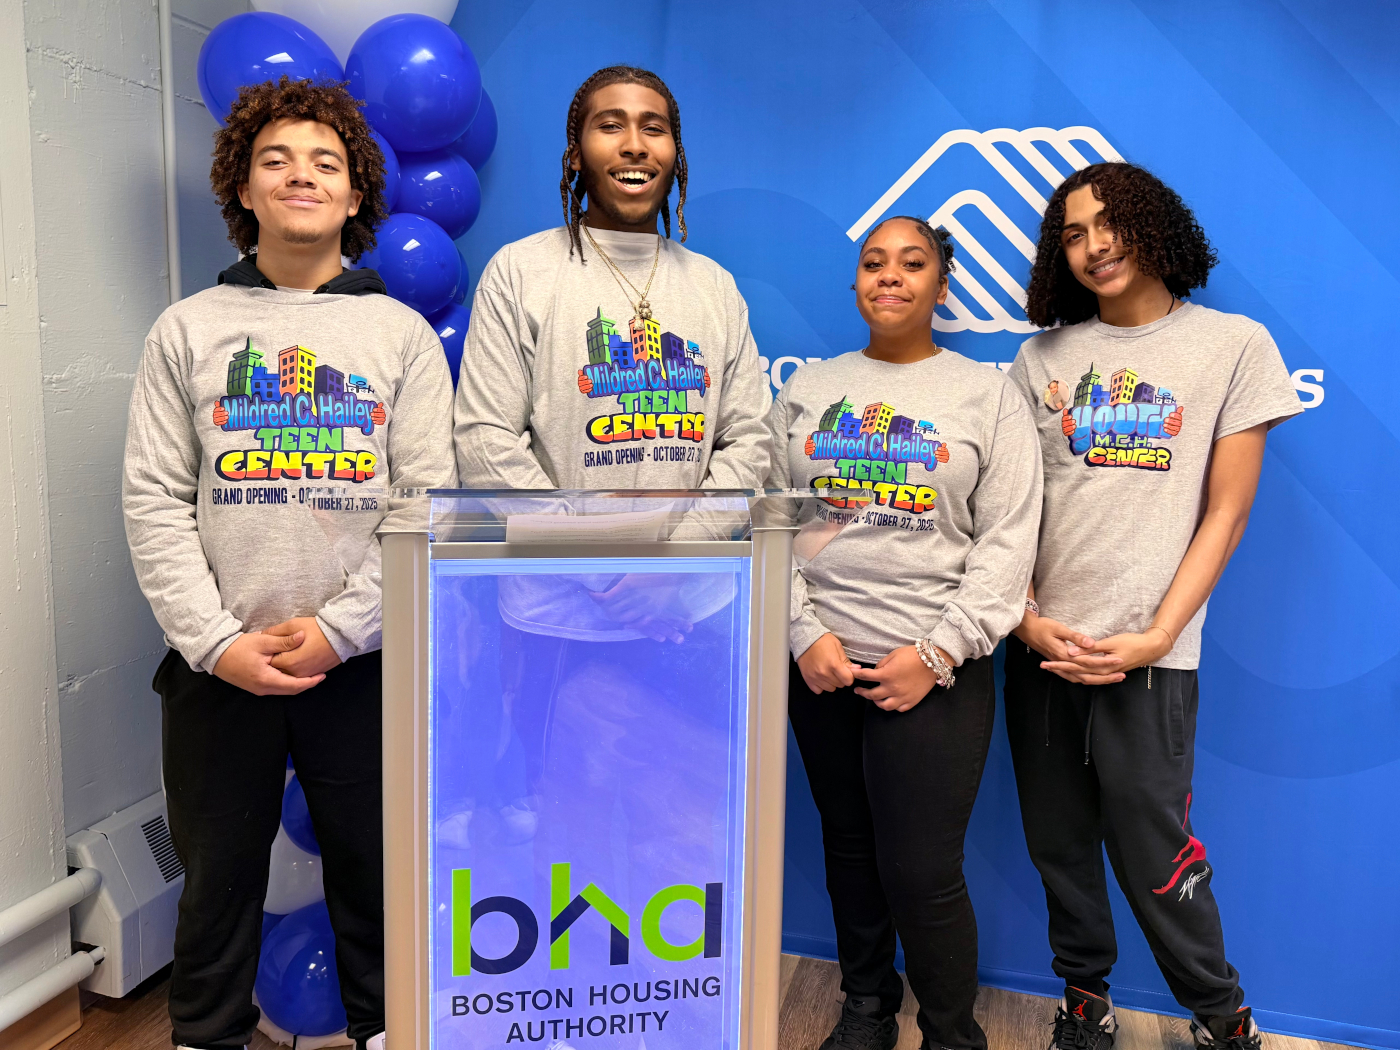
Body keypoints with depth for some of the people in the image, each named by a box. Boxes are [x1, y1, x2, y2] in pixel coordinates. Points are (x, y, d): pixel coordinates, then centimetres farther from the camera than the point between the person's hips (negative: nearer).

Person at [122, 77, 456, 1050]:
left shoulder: (403, 334, 4)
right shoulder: (188, 330, 7)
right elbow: (156, 501, 1)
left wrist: (340, 626, -11)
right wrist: (214, 639, -9)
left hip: (363, 659, 0)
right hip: (217, 665, 1)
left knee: (375, 868, 10)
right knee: (219, 873, 12)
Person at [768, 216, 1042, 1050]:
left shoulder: (988, 395, 3)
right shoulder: (809, 389, 11)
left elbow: (1009, 539, -3)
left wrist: (939, 652, -11)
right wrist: (805, 632, -5)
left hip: (935, 674, -3)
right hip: (822, 665, 3)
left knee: (921, 872, -4)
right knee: (849, 849, 13)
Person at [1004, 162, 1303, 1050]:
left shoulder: (1234, 345, 2)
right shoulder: (1044, 357, 9)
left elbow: (1226, 512, -1)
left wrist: (1155, 637, -10)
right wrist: (1023, 615, -7)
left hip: (1148, 655, -3)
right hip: (1042, 645, 3)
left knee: (1152, 852, 2)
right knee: (1059, 843, 11)